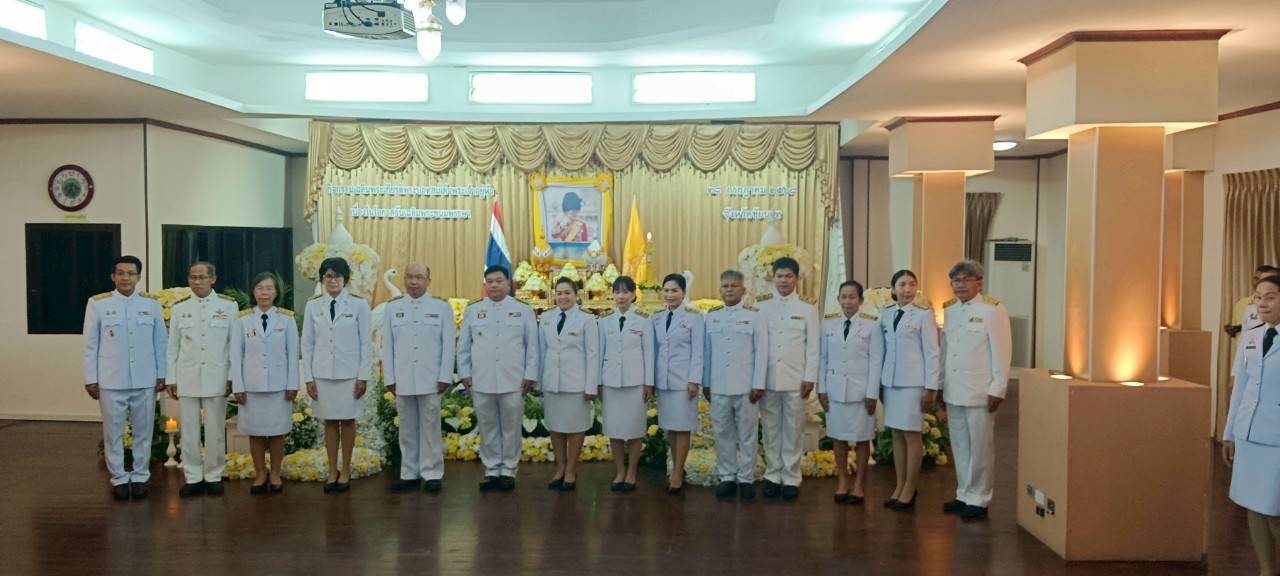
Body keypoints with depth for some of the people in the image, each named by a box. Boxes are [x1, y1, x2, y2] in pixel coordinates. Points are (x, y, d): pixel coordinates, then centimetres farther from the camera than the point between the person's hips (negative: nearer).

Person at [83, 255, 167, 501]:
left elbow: (160, 342, 7)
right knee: (113, 432, 7)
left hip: (145, 381, 1)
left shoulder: (152, 304, 2)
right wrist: (91, 379, 0)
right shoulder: (97, 304, -1)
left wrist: (161, 375, 6)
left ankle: (140, 477, 21)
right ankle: (119, 478, 19)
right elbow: (91, 344, 1)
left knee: (143, 431, 9)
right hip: (111, 381, -1)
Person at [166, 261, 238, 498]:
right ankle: (193, 478, 15)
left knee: (215, 430, 4)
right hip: (187, 378, 2)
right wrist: (171, 379, 4)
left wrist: (233, 377, -2)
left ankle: (213, 476, 15)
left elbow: (235, 343, 0)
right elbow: (173, 347, 8)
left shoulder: (229, 305, -1)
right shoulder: (179, 308, 6)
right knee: (189, 430, 6)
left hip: (216, 378, -2)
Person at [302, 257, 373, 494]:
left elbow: (366, 343, -3)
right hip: (322, 373, 2)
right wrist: (308, 377, 1)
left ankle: (345, 471, 16)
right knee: (329, 421, 8)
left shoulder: (358, 304, -3)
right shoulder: (313, 305, 4)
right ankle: (332, 471, 17)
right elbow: (307, 343, 5)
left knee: (347, 421, 5)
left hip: (350, 373, -2)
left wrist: (363, 376, -6)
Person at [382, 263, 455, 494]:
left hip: (431, 379, -2)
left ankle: (432, 474, 8)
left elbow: (449, 344, 0)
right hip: (403, 380, 2)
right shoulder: (392, 308, 9)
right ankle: (410, 474, 14)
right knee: (407, 429, 7)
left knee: (430, 428, 1)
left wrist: (445, 377, -6)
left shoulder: (442, 308, 3)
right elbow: (387, 345, 8)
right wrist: (389, 378, 3)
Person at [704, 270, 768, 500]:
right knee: (723, 434, 8)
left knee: (747, 435, 4)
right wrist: (706, 383, 8)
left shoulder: (755, 315, -1)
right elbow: (707, 351, 9)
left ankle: (746, 479, 13)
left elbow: (761, 352, -4)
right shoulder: (711, 316, 8)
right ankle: (727, 477, 18)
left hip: (745, 386, -3)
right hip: (718, 386, 3)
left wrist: (758, 385, -8)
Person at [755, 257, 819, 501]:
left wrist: (810, 378, -4)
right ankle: (772, 476, 16)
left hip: (795, 380, -1)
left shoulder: (808, 310, 6)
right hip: (768, 379, 1)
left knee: (793, 430, 3)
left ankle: (791, 478, 11)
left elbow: (813, 347, 3)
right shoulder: (762, 308, 6)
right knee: (771, 429, 6)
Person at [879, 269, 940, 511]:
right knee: (896, 434, 9)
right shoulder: (886, 313, 8)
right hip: (890, 381, 5)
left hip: (913, 382, -4)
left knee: (912, 435, 0)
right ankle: (899, 486, 17)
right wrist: (879, 382, 9)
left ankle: (909, 490, 9)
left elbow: (931, 352, -6)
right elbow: (883, 349, 10)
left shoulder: (924, 314, -5)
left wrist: (930, 387, -10)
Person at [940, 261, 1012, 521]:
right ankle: (963, 494, 22)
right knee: (959, 446, 12)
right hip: (953, 391, 5)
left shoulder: (992, 310, -7)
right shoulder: (949, 310, 10)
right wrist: (940, 384, 10)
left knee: (980, 448, 2)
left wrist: (997, 390, -11)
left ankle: (978, 499, 12)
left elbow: (1001, 352, -9)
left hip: (980, 392, -5)